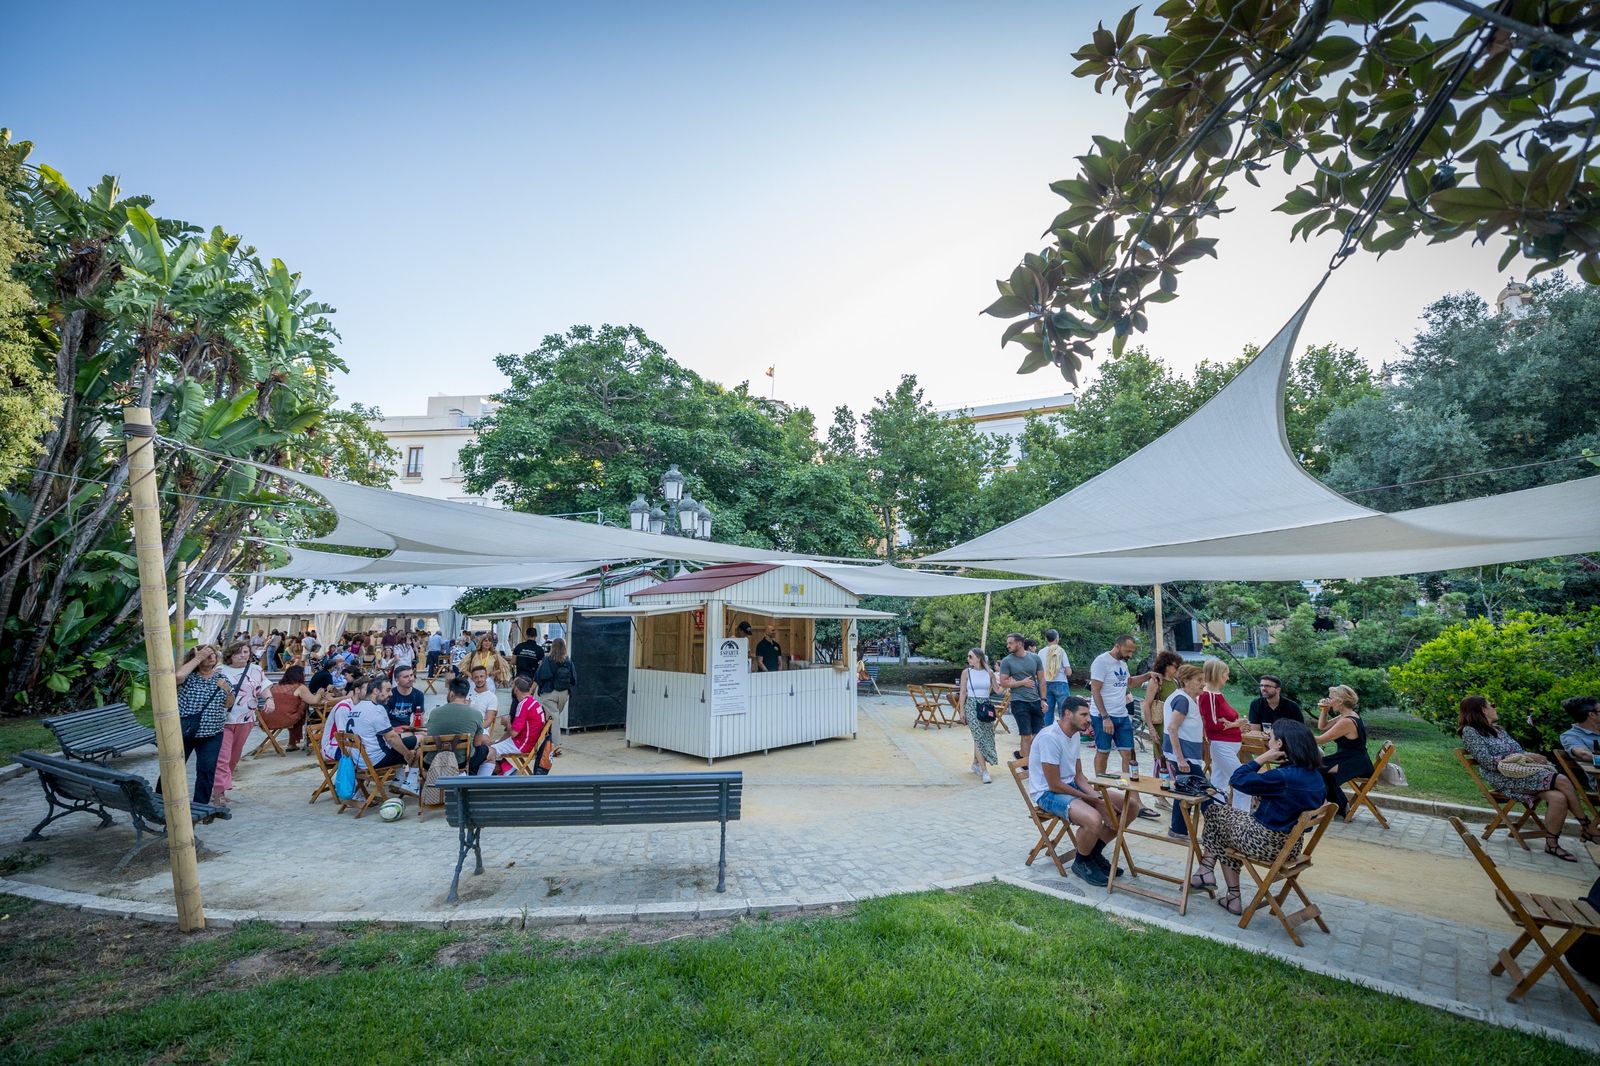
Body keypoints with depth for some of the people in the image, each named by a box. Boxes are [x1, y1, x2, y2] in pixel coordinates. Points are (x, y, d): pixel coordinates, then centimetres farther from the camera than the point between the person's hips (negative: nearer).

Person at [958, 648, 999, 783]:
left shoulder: (989, 672, 4)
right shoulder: (966, 672, -1)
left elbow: (998, 690, 8)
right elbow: (962, 692, 1)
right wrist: (961, 710, -3)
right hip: (972, 706, -3)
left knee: (986, 737, 8)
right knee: (979, 737, -11)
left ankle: (976, 764, 29)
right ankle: (984, 771, -10)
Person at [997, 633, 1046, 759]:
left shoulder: (1035, 658, 3)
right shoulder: (1007, 661, -4)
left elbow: (1041, 680, 8)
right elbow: (1003, 683, -4)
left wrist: (1043, 700, 3)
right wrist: (1022, 682, -12)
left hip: (1036, 701, 3)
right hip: (1019, 702, -3)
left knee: (1039, 733, 6)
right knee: (1027, 735, -1)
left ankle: (1022, 755, 26)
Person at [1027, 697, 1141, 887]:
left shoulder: (1076, 735, 6)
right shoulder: (1050, 737, -24)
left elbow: (1077, 775, 12)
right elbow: (1054, 785, -22)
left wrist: (1095, 795, -6)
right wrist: (1091, 799, -16)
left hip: (1072, 785, 9)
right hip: (1048, 793, -9)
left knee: (1130, 804, 0)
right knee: (1093, 818, -35)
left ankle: (1094, 853, 16)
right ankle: (1081, 863, -4)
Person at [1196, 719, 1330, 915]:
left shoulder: (1283, 776, -28)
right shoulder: (1315, 775, -3)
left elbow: (1236, 780, -22)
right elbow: (1322, 801, 16)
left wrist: (1262, 759, -16)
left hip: (1266, 844, -8)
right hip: (1292, 845, 8)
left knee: (1214, 811, 13)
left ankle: (1206, 870, 21)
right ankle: (1232, 898, 26)